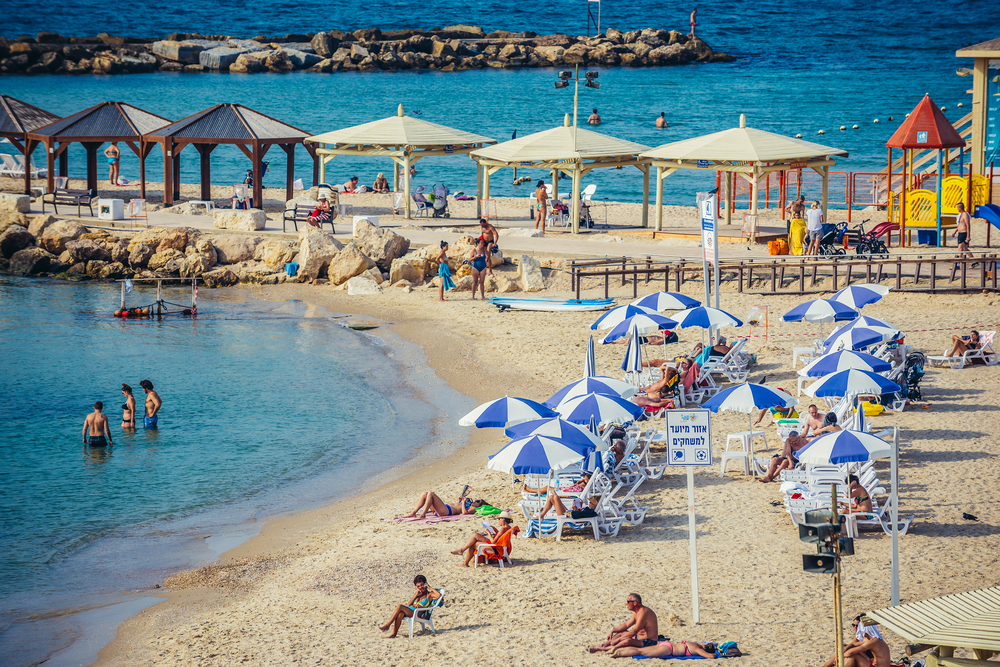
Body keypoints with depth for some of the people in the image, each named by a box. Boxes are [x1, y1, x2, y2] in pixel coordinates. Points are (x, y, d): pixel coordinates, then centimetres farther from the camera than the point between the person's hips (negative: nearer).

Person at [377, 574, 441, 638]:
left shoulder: (429, 594, 11)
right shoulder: (418, 593, 29)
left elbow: (438, 595, -11)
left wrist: (429, 587, -2)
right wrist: (416, 595, 9)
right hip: (408, 611, 5)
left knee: (400, 607, -30)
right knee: (400, 613, -35)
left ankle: (387, 625, -29)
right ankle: (393, 634, -37)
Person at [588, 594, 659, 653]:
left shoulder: (643, 612, -23)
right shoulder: (636, 613, 10)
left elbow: (634, 631, -25)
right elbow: (626, 625, 20)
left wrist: (618, 639, -22)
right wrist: (613, 631, 9)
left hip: (649, 643, -11)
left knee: (627, 641, -33)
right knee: (621, 633, 19)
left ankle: (600, 649, -27)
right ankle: (603, 645, 5)